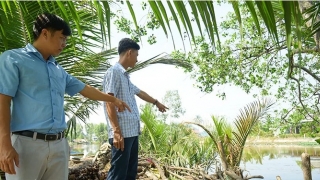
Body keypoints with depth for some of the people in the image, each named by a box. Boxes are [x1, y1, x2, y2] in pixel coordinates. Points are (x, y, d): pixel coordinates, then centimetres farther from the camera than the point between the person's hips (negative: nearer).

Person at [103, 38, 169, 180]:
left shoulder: (125, 75, 19)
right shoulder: (113, 72, -8)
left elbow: (139, 92, 37)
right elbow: (109, 103, -16)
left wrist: (156, 102, 51)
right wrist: (117, 132, -22)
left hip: (132, 132, 10)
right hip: (122, 133, -9)